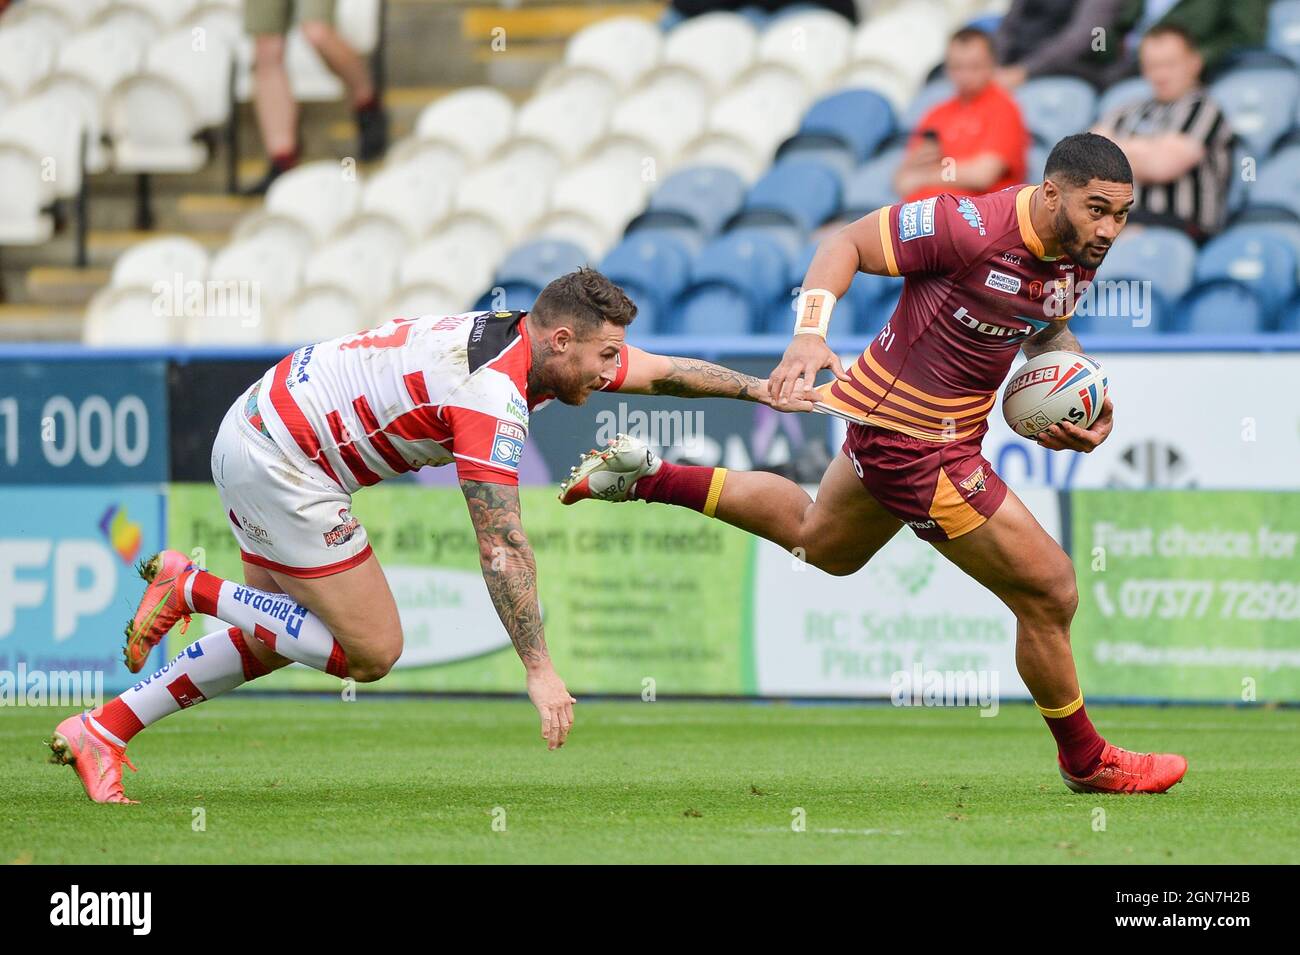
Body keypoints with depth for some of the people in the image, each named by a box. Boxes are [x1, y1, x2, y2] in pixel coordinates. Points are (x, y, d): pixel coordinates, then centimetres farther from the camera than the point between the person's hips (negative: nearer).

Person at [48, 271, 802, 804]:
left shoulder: (523, 338, 3)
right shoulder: (492, 394, -24)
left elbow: (663, 373, 18)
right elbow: (502, 547, -26)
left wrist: (761, 387, 15)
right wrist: (540, 670, -24)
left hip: (256, 435, 10)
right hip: (279, 463, -10)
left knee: (276, 640, 18)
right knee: (372, 649, -4)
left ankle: (102, 729, 17)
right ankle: (190, 587, -1)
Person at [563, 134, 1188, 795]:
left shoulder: (1080, 251, -4)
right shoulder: (974, 227, -29)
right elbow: (847, 243, -20)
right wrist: (809, 335, -33)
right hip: (911, 436, -9)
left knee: (818, 542, 35)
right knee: (1050, 592, -5)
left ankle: (648, 477, 40)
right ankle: (1087, 762, 16)